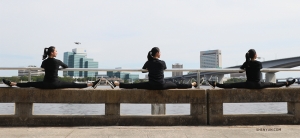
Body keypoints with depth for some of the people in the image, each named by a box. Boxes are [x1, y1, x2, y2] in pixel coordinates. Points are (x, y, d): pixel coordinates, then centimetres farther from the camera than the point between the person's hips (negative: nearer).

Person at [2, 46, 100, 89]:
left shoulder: (44, 61, 4)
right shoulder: (57, 61, -6)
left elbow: (42, 67, 29)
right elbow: (66, 67, 13)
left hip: (46, 84, 4)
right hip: (55, 84, -3)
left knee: (30, 84, 18)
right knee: (73, 85, -5)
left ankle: (12, 83, 17)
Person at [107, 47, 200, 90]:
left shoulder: (148, 63, 0)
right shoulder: (162, 63, -5)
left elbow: (143, 71, 18)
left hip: (151, 85, 1)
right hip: (161, 86, -1)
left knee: (134, 85, 3)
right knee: (177, 85, 15)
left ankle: (116, 84, -4)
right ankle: (193, 84, 31)